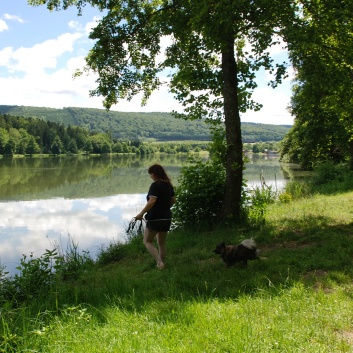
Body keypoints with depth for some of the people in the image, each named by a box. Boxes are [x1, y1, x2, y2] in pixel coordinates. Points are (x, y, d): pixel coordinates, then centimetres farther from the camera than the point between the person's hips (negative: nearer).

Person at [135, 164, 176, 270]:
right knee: (162, 243, 18)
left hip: (155, 218, -7)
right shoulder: (168, 185, 8)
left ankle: (159, 262, -9)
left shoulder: (155, 185, -16)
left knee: (147, 241, 6)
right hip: (167, 218, 7)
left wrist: (141, 213, -22)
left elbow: (152, 201, -26)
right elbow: (173, 200, 17)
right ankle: (162, 264, 23)